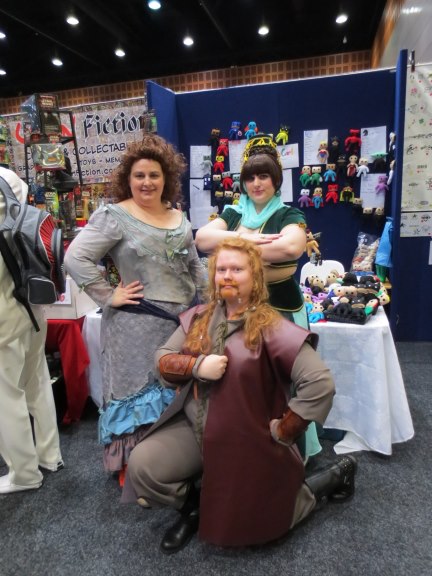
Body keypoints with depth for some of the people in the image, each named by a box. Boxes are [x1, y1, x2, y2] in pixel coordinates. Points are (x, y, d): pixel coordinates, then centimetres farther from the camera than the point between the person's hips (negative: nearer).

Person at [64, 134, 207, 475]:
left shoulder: (178, 217, 11)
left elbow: (194, 263, 19)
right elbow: (76, 258, -16)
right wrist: (109, 296, -16)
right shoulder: (114, 216, -9)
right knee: (138, 392, 6)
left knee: (176, 393, 17)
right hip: (137, 325, -6)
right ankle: (132, 469, 26)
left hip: (181, 321, 7)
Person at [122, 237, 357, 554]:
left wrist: (283, 431, -17)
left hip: (248, 440, -4)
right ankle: (193, 505, 19)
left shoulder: (272, 328, -20)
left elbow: (321, 384, -23)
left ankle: (332, 477, 32)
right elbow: (163, 359, -1)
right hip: (194, 427, 5)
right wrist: (197, 365, -20)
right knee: (142, 466, -13)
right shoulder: (199, 317, -1)